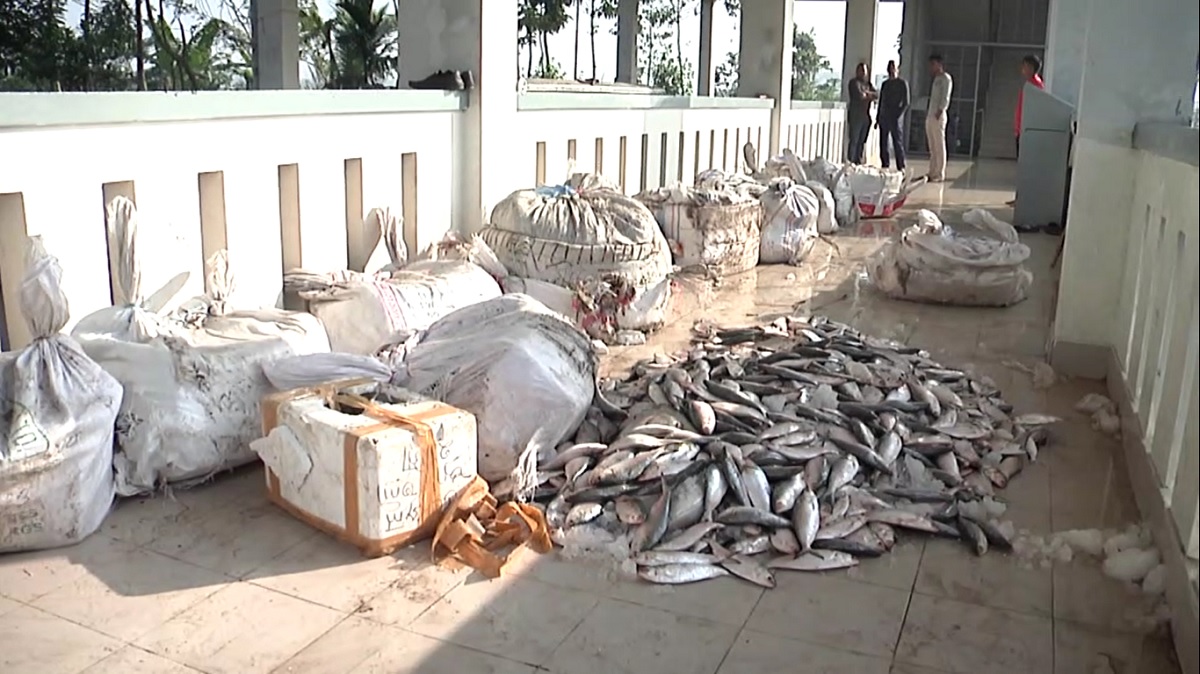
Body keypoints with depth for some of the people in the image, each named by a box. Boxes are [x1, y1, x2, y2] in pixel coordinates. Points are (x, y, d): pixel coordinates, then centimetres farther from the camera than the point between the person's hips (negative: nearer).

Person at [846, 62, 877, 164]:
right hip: (855, 116, -7)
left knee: (862, 141, 5)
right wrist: (869, 96, 3)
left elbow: (876, 95, 7)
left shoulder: (868, 84, 20)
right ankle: (850, 162, -11)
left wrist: (866, 93, -9)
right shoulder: (854, 82, -1)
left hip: (866, 116, 7)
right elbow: (859, 95, -15)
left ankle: (858, 161, 8)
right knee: (854, 140, -10)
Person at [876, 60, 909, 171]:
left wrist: (898, 115, -13)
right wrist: (877, 119, 14)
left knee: (898, 143, -7)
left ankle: (901, 168, -5)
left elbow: (906, 103, -3)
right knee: (883, 144, 3)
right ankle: (885, 167, 9)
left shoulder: (902, 83, 2)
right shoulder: (885, 84, 18)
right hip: (883, 118, 6)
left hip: (895, 118, -6)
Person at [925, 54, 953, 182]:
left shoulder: (945, 78, -4)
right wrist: (928, 115, 13)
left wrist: (939, 111, -21)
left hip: (938, 116, -9)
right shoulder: (936, 79, 21)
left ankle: (939, 174, -7)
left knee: (939, 146, -7)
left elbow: (945, 98, -12)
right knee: (932, 148, 9)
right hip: (930, 116, 9)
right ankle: (932, 173, 12)